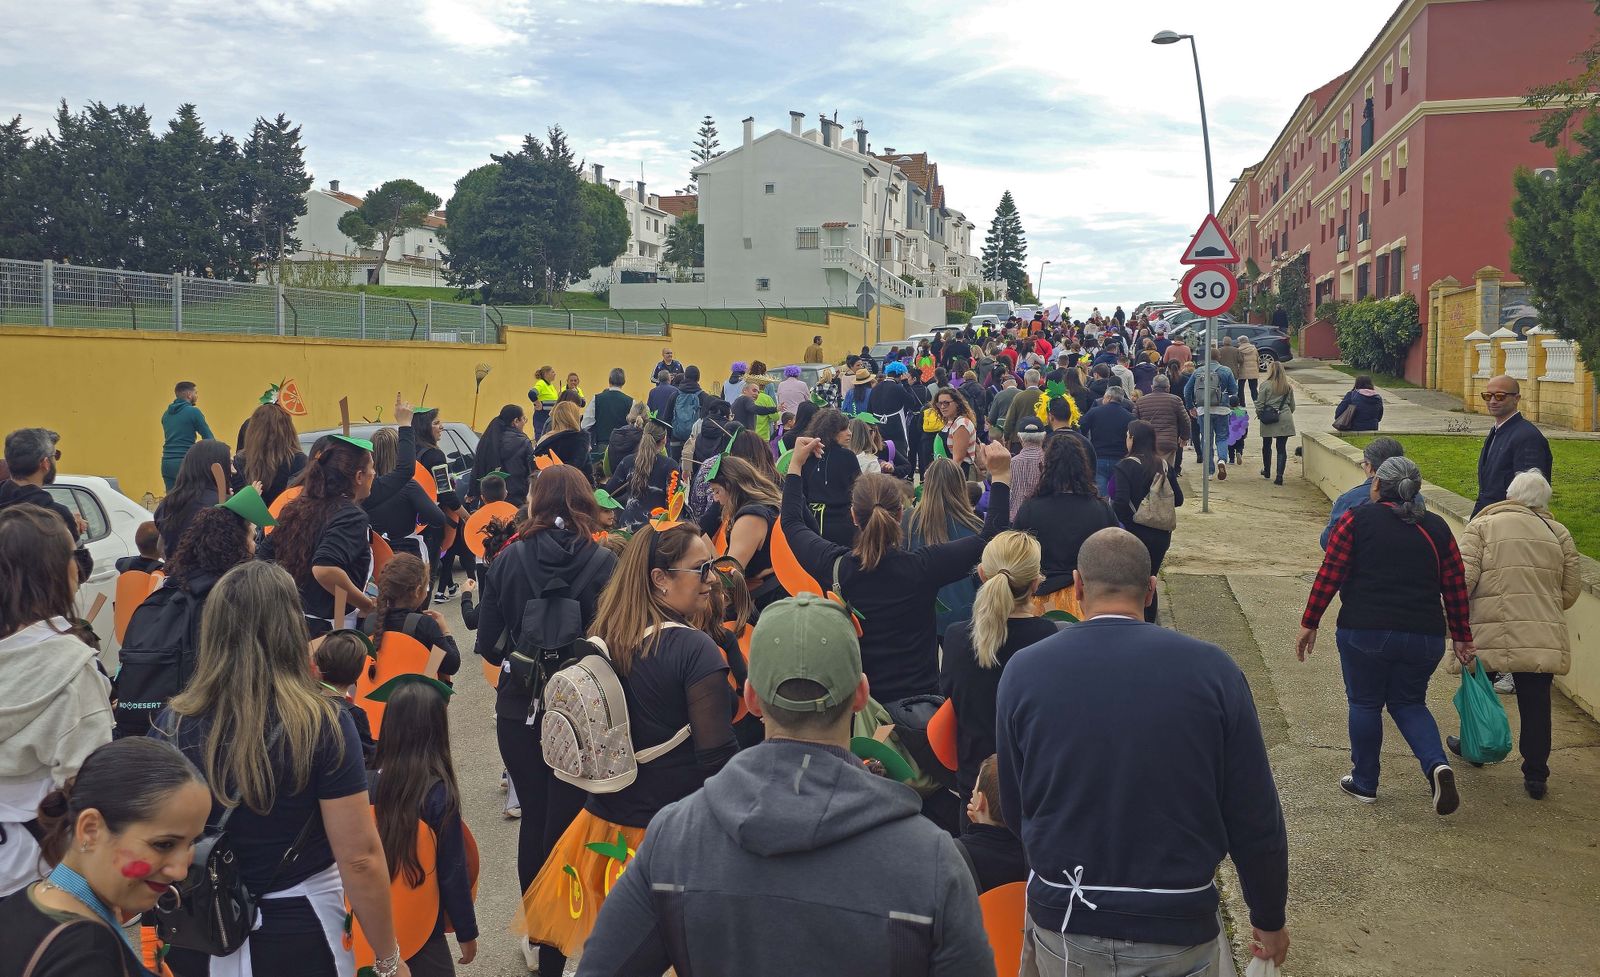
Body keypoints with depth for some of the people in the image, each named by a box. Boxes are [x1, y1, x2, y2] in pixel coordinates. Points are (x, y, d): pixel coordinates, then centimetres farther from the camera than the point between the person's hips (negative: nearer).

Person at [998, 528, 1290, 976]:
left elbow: (1014, 808, 1)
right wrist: (1269, 920, 10)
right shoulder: (1212, 669, -12)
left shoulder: (1024, 671, -10)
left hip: (1062, 927, 1)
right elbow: (1255, 818, -6)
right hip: (1179, 930, 0)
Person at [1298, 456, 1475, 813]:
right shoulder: (1436, 528, 9)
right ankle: (1437, 765, -3)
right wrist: (1461, 636, 16)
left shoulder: (1357, 519, -2)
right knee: (1408, 703, 20)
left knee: (1365, 703, 12)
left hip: (1365, 632, -3)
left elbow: (1329, 576, -6)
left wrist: (1309, 623, -1)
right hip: (1424, 636, 4)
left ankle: (1364, 783, 21)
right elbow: (1456, 586, 9)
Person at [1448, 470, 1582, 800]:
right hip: (1544, 636, 2)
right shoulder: (1559, 533, 10)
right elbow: (1571, 590, 10)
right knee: (1536, 704, 8)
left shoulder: (1482, 525, 0)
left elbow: (1464, 579, -10)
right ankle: (1536, 775, 11)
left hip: (1491, 633, -2)